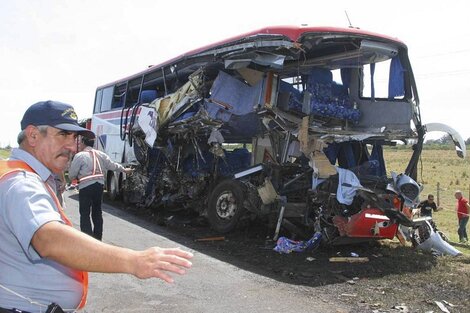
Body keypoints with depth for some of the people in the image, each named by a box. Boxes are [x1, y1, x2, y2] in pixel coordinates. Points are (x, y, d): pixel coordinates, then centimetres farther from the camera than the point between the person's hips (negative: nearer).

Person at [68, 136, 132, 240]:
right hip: (99, 185, 6)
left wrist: (77, 178, 17)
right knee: (97, 212, 19)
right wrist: (125, 170, 33)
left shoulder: (79, 156, -7)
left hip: (86, 187, -6)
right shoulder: (100, 154, 10)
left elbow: (71, 175, -6)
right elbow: (112, 165, 17)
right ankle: (98, 237, 28)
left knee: (84, 214, 0)